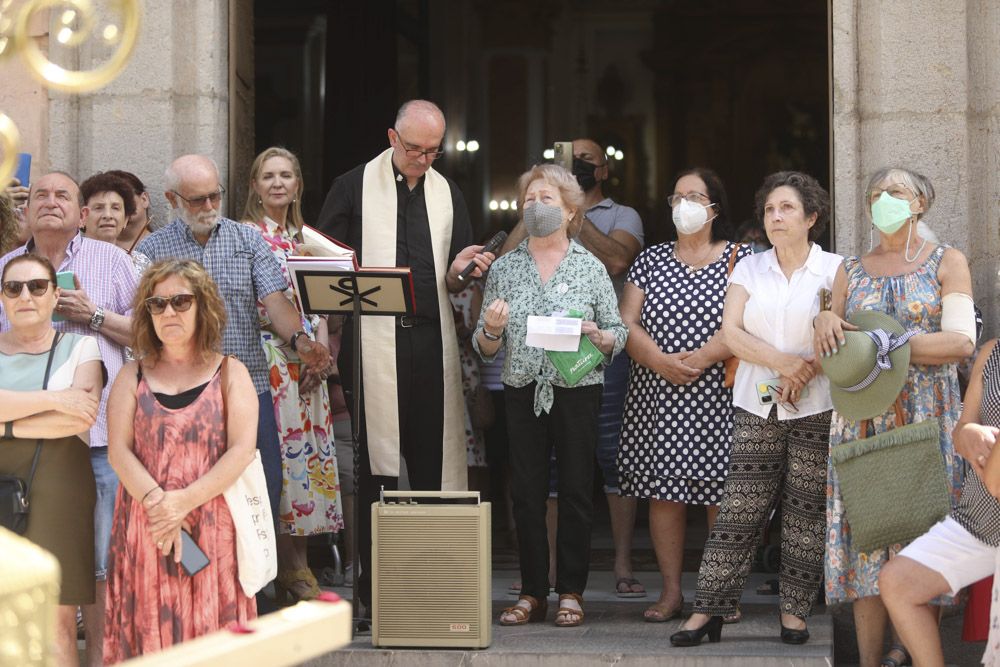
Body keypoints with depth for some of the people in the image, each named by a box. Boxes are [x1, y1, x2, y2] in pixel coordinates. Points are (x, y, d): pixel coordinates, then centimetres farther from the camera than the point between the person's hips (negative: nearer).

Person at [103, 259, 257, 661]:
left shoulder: (230, 374, 7)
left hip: (212, 525, -1)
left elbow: (241, 452, -4)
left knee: (211, 630, -3)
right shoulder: (132, 377, 11)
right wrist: (156, 502, -16)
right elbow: (119, 451, 0)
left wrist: (183, 502, -15)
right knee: (149, 627, -1)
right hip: (144, 527, 1)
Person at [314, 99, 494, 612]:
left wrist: (460, 272, -3)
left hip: (431, 343, 3)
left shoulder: (446, 194, 16)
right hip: (372, 343, -3)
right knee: (376, 464, -3)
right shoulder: (353, 187, 5)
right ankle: (374, 581, 2)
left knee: (434, 459, 0)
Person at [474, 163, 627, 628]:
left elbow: (618, 337, 4)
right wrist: (491, 330, -11)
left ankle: (571, 591, 10)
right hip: (523, 392, 2)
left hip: (577, 392, -2)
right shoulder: (503, 268, 9)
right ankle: (532, 592, 11)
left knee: (576, 490, 1)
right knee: (526, 491, 3)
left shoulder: (591, 268, 4)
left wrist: (596, 336, -17)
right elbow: (485, 350, 10)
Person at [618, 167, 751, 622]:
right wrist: (660, 361, -11)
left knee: (722, 495, -4)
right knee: (663, 491, 1)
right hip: (658, 399, 3)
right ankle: (671, 592, 7)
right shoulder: (650, 260, 14)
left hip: (717, 398, -3)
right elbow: (626, 323, 5)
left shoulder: (739, 259, 4)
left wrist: (699, 359, -17)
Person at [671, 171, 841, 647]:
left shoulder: (834, 270, 2)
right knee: (739, 510, -2)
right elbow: (731, 332, 0)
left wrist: (804, 375, -16)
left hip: (817, 408, -2)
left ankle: (795, 611, 10)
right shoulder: (749, 269, 10)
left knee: (806, 513, 2)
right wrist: (784, 362, -13)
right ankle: (708, 611, -1)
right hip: (757, 410, 2)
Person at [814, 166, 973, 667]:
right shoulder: (851, 270, 14)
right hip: (862, 421, 2)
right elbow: (830, 354, 15)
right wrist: (826, 322, -7)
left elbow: (960, 341, -7)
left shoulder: (947, 263, 5)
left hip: (926, 419, -2)